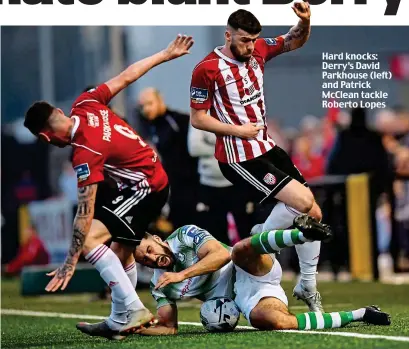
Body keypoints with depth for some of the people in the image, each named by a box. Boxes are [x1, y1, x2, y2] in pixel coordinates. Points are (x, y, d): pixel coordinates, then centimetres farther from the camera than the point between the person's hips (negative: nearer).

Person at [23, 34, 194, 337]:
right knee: (121, 251, 20)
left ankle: (133, 310, -23)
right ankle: (122, 317, 29)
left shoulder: (85, 154, -27)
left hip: (145, 188, -10)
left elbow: (86, 212, -27)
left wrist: (71, 263, -24)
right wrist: (166, 54, 17)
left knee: (90, 237, -21)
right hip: (156, 178, 10)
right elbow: (127, 77, 3)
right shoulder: (85, 104, -8)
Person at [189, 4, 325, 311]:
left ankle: (308, 285, 21)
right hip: (239, 159, -7)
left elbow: (296, 42, 12)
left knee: (314, 214, 6)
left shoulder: (257, 50, 3)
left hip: (267, 148, 7)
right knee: (302, 201, -22)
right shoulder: (207, 69, -14)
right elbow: (197, 118, -10)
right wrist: (238, 130, -16)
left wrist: (305, 21, -10)